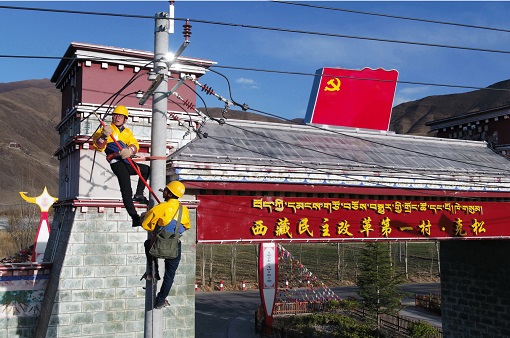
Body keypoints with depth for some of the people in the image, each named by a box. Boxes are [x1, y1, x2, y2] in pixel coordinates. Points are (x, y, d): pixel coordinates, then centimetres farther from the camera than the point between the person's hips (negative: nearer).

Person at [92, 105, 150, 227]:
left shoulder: (127, 132, 24)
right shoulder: (106, 129, 9)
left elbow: (135, 145, 4)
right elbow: (98, 146, -7)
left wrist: (130, 150, -20)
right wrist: (104, 136, -28)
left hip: (127, 163, 7)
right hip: (117, 162, -7)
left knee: (147, 169, 23)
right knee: (126, 191, -19)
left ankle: (138, 194, 17)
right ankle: (135, 218, -25)